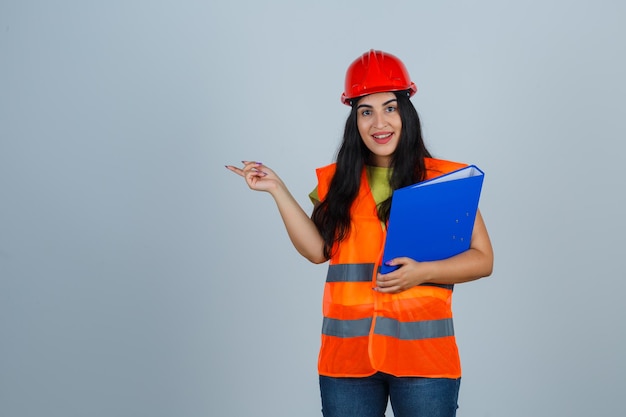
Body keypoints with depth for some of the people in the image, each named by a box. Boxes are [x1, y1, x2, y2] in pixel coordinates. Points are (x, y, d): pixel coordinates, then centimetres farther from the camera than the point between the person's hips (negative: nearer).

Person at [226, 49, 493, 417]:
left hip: (423, 352, -2)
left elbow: (483, 259, 0)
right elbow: (318, 249, 1)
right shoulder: (339, 181, 11)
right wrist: (277, 189, 0)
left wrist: (423, 271, -15)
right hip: (348, 354, 3)